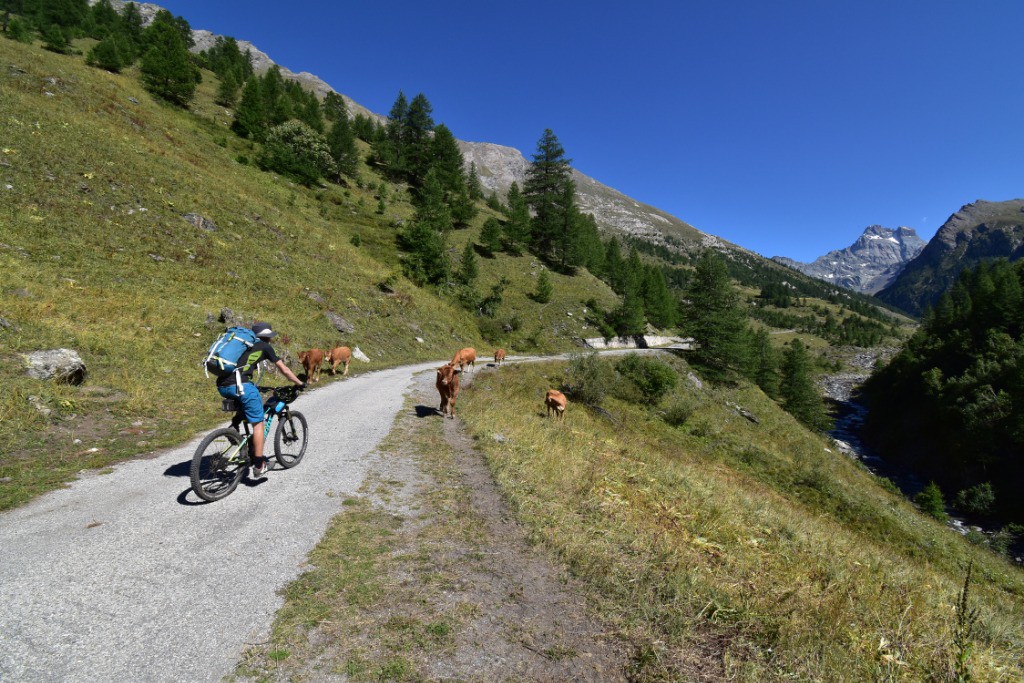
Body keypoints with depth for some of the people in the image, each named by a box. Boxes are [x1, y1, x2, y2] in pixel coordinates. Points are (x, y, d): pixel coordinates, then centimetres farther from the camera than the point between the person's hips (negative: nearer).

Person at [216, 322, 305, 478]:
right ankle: (259, 466, 6)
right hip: (239, 385, -7)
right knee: (258, 423, 5)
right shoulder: (264, 346, 11)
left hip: (222, 386, 7)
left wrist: (252, 388, 52)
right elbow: (284, 370, 14)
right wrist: (300, 383, 27)